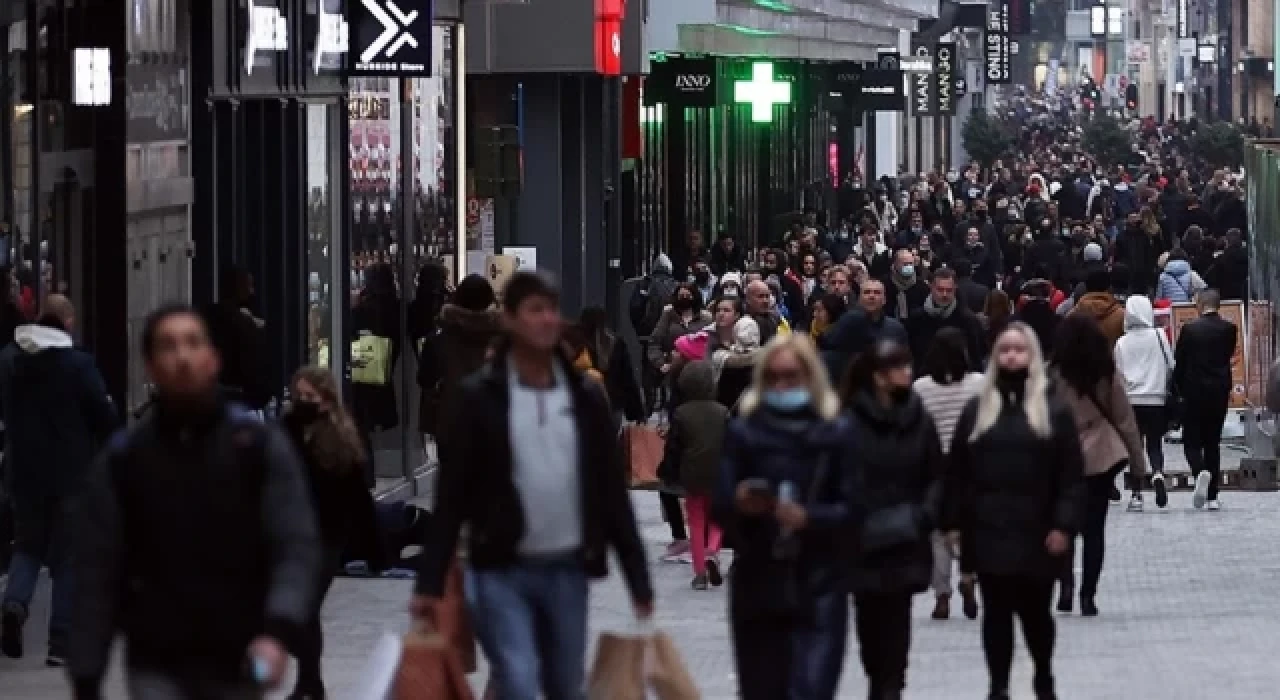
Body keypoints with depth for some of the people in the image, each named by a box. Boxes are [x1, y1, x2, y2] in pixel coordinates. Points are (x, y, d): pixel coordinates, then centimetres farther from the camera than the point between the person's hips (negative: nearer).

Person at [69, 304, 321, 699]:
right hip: (158, 666, 0)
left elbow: (297, 545, -9)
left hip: (239, 662, 0)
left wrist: (279, 630, -26)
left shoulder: (260, 446, -1)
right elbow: (97, 574, 3)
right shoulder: (121, 459, 1)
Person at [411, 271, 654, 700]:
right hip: (503, 571, -3)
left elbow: (611, 492, 8)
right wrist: (430, 582, -9)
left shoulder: (586, 397, 5)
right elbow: (452, 495, -4)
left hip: (567, 570, 3)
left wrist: (639, 579, 4)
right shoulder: (480, 397, -4)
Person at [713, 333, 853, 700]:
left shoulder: (836, 435, 2)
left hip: (818, 590, -2)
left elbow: (852, 509, -3)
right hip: (757, 589, 2)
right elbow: (720, 507, 0)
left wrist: (808, 517, -20)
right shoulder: (743, 433, 4)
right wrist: (740, 504, -22)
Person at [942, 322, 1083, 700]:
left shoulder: (1054, 409, 1)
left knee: (1035, 611, 7)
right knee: (996, 612, 3)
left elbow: (1071, 474, -3)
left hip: (1036, 532, -1)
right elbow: (957, 471, 8)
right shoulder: (977, 408, 8)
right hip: (988, 530, 2)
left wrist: (1063, 525, -11)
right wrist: (953, 521, 1)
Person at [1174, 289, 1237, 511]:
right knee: (1212, 441, 11)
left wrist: (1180, 389, 10)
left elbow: (1179, 362, -4)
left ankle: (1201, 471, -26)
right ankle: (1212, 496, 8)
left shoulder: (1190, 329, -9)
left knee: (1192, 440, 5)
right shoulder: (1229, 329, -3)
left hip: (1194, 393, -3)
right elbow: (1229, 355, 8)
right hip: (1220, 393, 3)